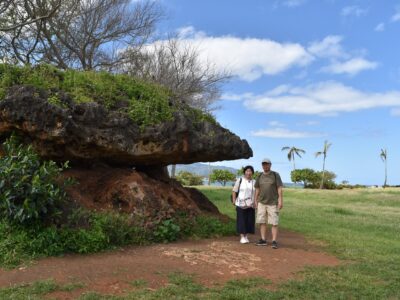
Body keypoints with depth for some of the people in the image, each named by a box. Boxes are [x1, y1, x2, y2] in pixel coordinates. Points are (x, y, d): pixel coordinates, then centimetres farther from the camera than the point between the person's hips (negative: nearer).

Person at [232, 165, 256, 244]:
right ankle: (242, 237, 2)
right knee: (241, 221, -3)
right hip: (241, 204, -4)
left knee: (249, 221, 5)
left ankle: (246, 236, 18)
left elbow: (256, 193, 10)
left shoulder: (254, 182, 9)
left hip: (250, 205, 4)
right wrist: (234, 201, -9)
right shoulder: (240, 180, -2)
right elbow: (234, 191, -2)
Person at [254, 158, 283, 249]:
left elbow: (280, 188, -8)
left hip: (273, 203, -4)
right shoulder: (260, 176, 7)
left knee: (274, 223, -5)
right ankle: (263, 240, 12)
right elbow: (257, 189, 12)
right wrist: (256, 201, 9)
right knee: (262, 222, 5)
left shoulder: (275, 175, -5)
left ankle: (274, 241, -2)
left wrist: (280, 200, -14)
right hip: (262, 203, 4)